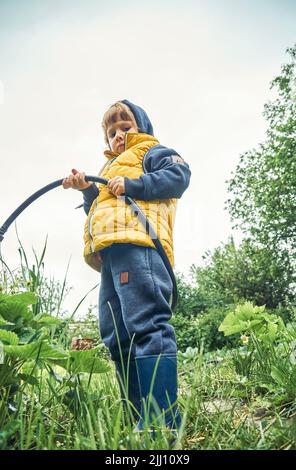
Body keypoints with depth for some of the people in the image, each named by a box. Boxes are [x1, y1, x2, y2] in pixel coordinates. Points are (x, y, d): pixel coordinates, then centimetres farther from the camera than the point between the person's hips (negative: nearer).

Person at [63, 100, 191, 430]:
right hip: (110, 253, 9)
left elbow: (179, 175, -3)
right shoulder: (111, 168, 41)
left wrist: (132, 184, -9)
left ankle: (163, 422, -22)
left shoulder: (152, 152, 17)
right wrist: (87, 190, 17)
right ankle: (143, 418, 6)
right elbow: (98, 210, 36)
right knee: (116, 338, 2)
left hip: (137, 243, -9)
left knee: (146, 325, -21)